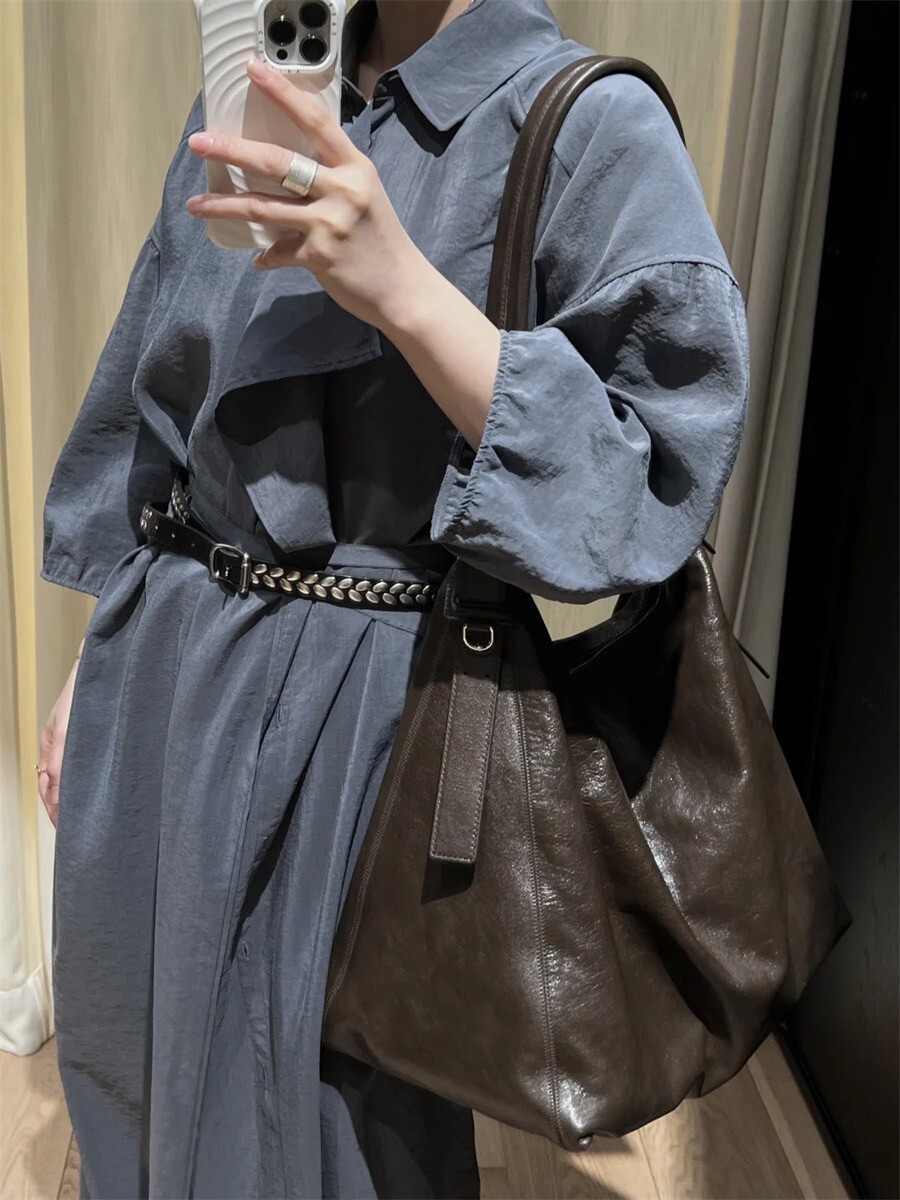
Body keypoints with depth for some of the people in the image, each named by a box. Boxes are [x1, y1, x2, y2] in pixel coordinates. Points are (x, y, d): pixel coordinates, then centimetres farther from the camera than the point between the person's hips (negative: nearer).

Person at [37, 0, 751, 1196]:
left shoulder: (592, 128, -10)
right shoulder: (256, 108, 7)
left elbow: (652, 470, -18)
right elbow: (154, 422, 12)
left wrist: (402, 288, -28)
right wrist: (93, 665, 14)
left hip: (375, 714, -5)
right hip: (166, 684, 6)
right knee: (142, 1069, 23)